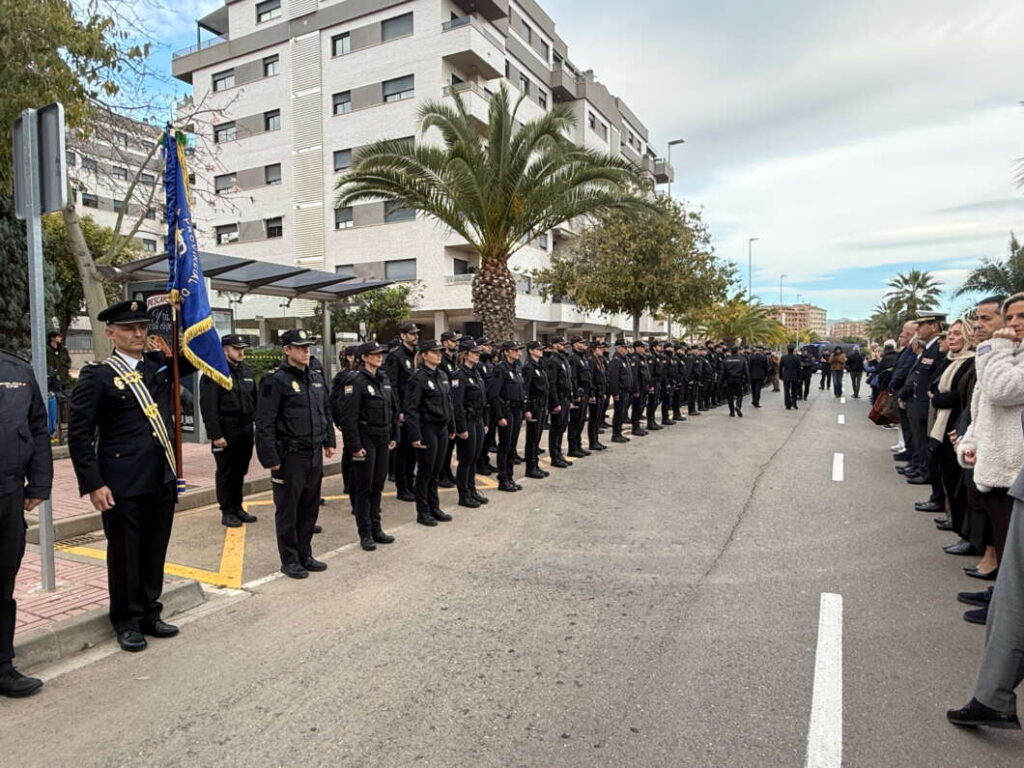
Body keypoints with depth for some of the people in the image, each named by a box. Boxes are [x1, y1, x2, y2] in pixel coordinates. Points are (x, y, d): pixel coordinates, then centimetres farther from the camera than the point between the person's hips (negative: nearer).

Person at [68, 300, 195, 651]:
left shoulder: (160, 365, 8)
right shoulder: (97, 376, -6)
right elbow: (78, 434, -8)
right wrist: (93, 484, -13)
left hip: (163, 479, 5)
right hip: (122, 484, -5)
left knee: (155, 552, 15)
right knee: (124, 553, 8)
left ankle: (150, 614, 31)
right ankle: (127, 622, 24)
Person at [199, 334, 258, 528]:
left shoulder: (247, 371, 13)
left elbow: (255, 401, 18)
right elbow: (208, 407, -14)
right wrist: (215, 435, -18)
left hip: (246, 431, 6)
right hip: (226, 433, -6)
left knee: (240, 472, 14)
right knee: (226, 473, 3)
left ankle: (238, 508, 26)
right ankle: (227, 512, 13)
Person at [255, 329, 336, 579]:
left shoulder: (317, 379, 11)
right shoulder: (275, 381, -12)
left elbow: (326, 413, 20)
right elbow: (264, 424, -15)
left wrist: (329, 441, 16)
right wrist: (270, 458, -17)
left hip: (315, 454, 7)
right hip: (290, 456, -7)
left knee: (310, 507, 15)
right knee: (288, 509, 6)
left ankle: (305, 554, 28)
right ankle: (289, 559, 18)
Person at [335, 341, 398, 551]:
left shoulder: (384, 379, 10)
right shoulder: (355, 381, -13)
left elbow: (393, 409, 16)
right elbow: (349, 417, -17)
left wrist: (394, 436, 13)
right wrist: (355, 446, -19)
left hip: (382, 438, 7)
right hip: (365, 438, -7)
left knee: (378, 485, 13)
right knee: (364, 486, 2)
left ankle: (376, 528, 24)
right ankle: (365, 534, 11)